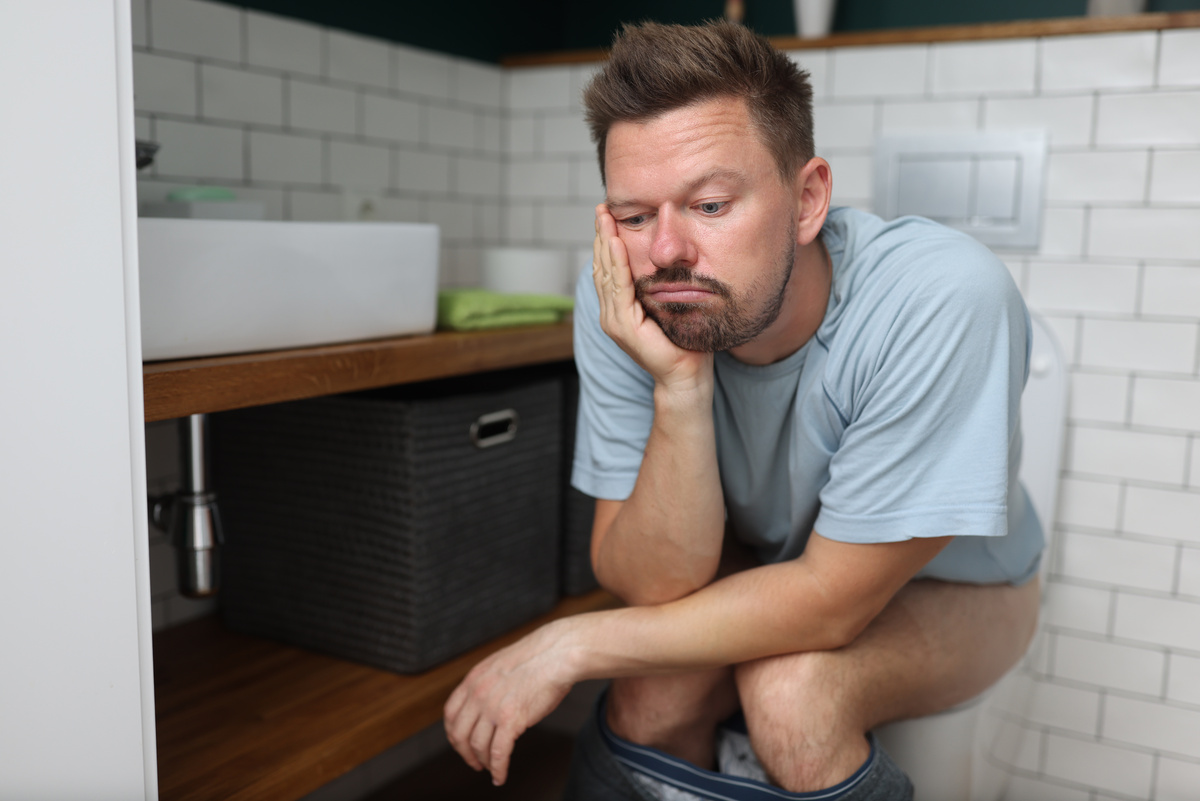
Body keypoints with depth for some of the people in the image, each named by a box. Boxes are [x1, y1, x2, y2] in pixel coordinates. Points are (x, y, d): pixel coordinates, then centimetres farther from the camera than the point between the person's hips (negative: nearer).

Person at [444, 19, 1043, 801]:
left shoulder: (943, 297, -34)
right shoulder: (621, 305, -23)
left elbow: (832, 597, -28)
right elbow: (656, 586, -22)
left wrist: (574, 642, -25)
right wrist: (681, 386, -37)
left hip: (948, 586, -2)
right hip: (761, 570, 3)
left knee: (791, 690, -30)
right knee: (650, 695, -25)